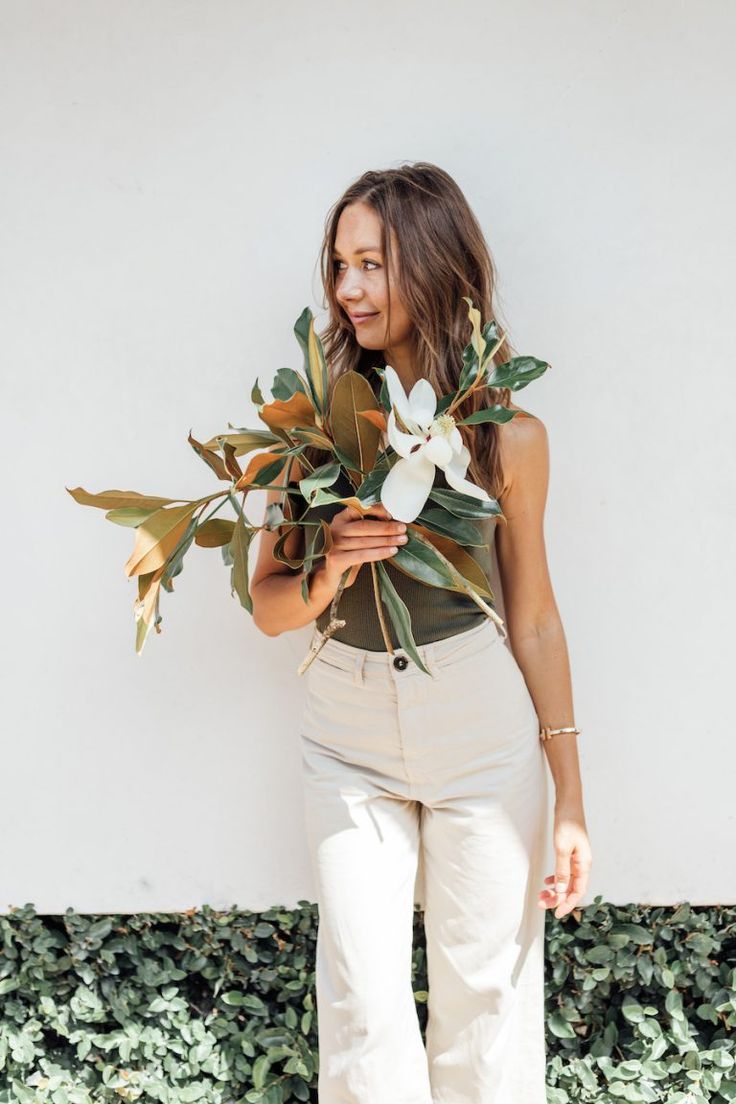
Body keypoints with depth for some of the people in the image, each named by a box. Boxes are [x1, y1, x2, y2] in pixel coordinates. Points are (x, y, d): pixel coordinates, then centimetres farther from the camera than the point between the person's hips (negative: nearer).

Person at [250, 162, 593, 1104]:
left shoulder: (508, 437, -5)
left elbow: (534, 616, 2)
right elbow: (267, 607, 1)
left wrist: (570, 802, 3)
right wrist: (327, 573, -23)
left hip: (480, 723, -1)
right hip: (347, 732, 1)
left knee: (485, 989, 9)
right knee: (362, 1001, 6)